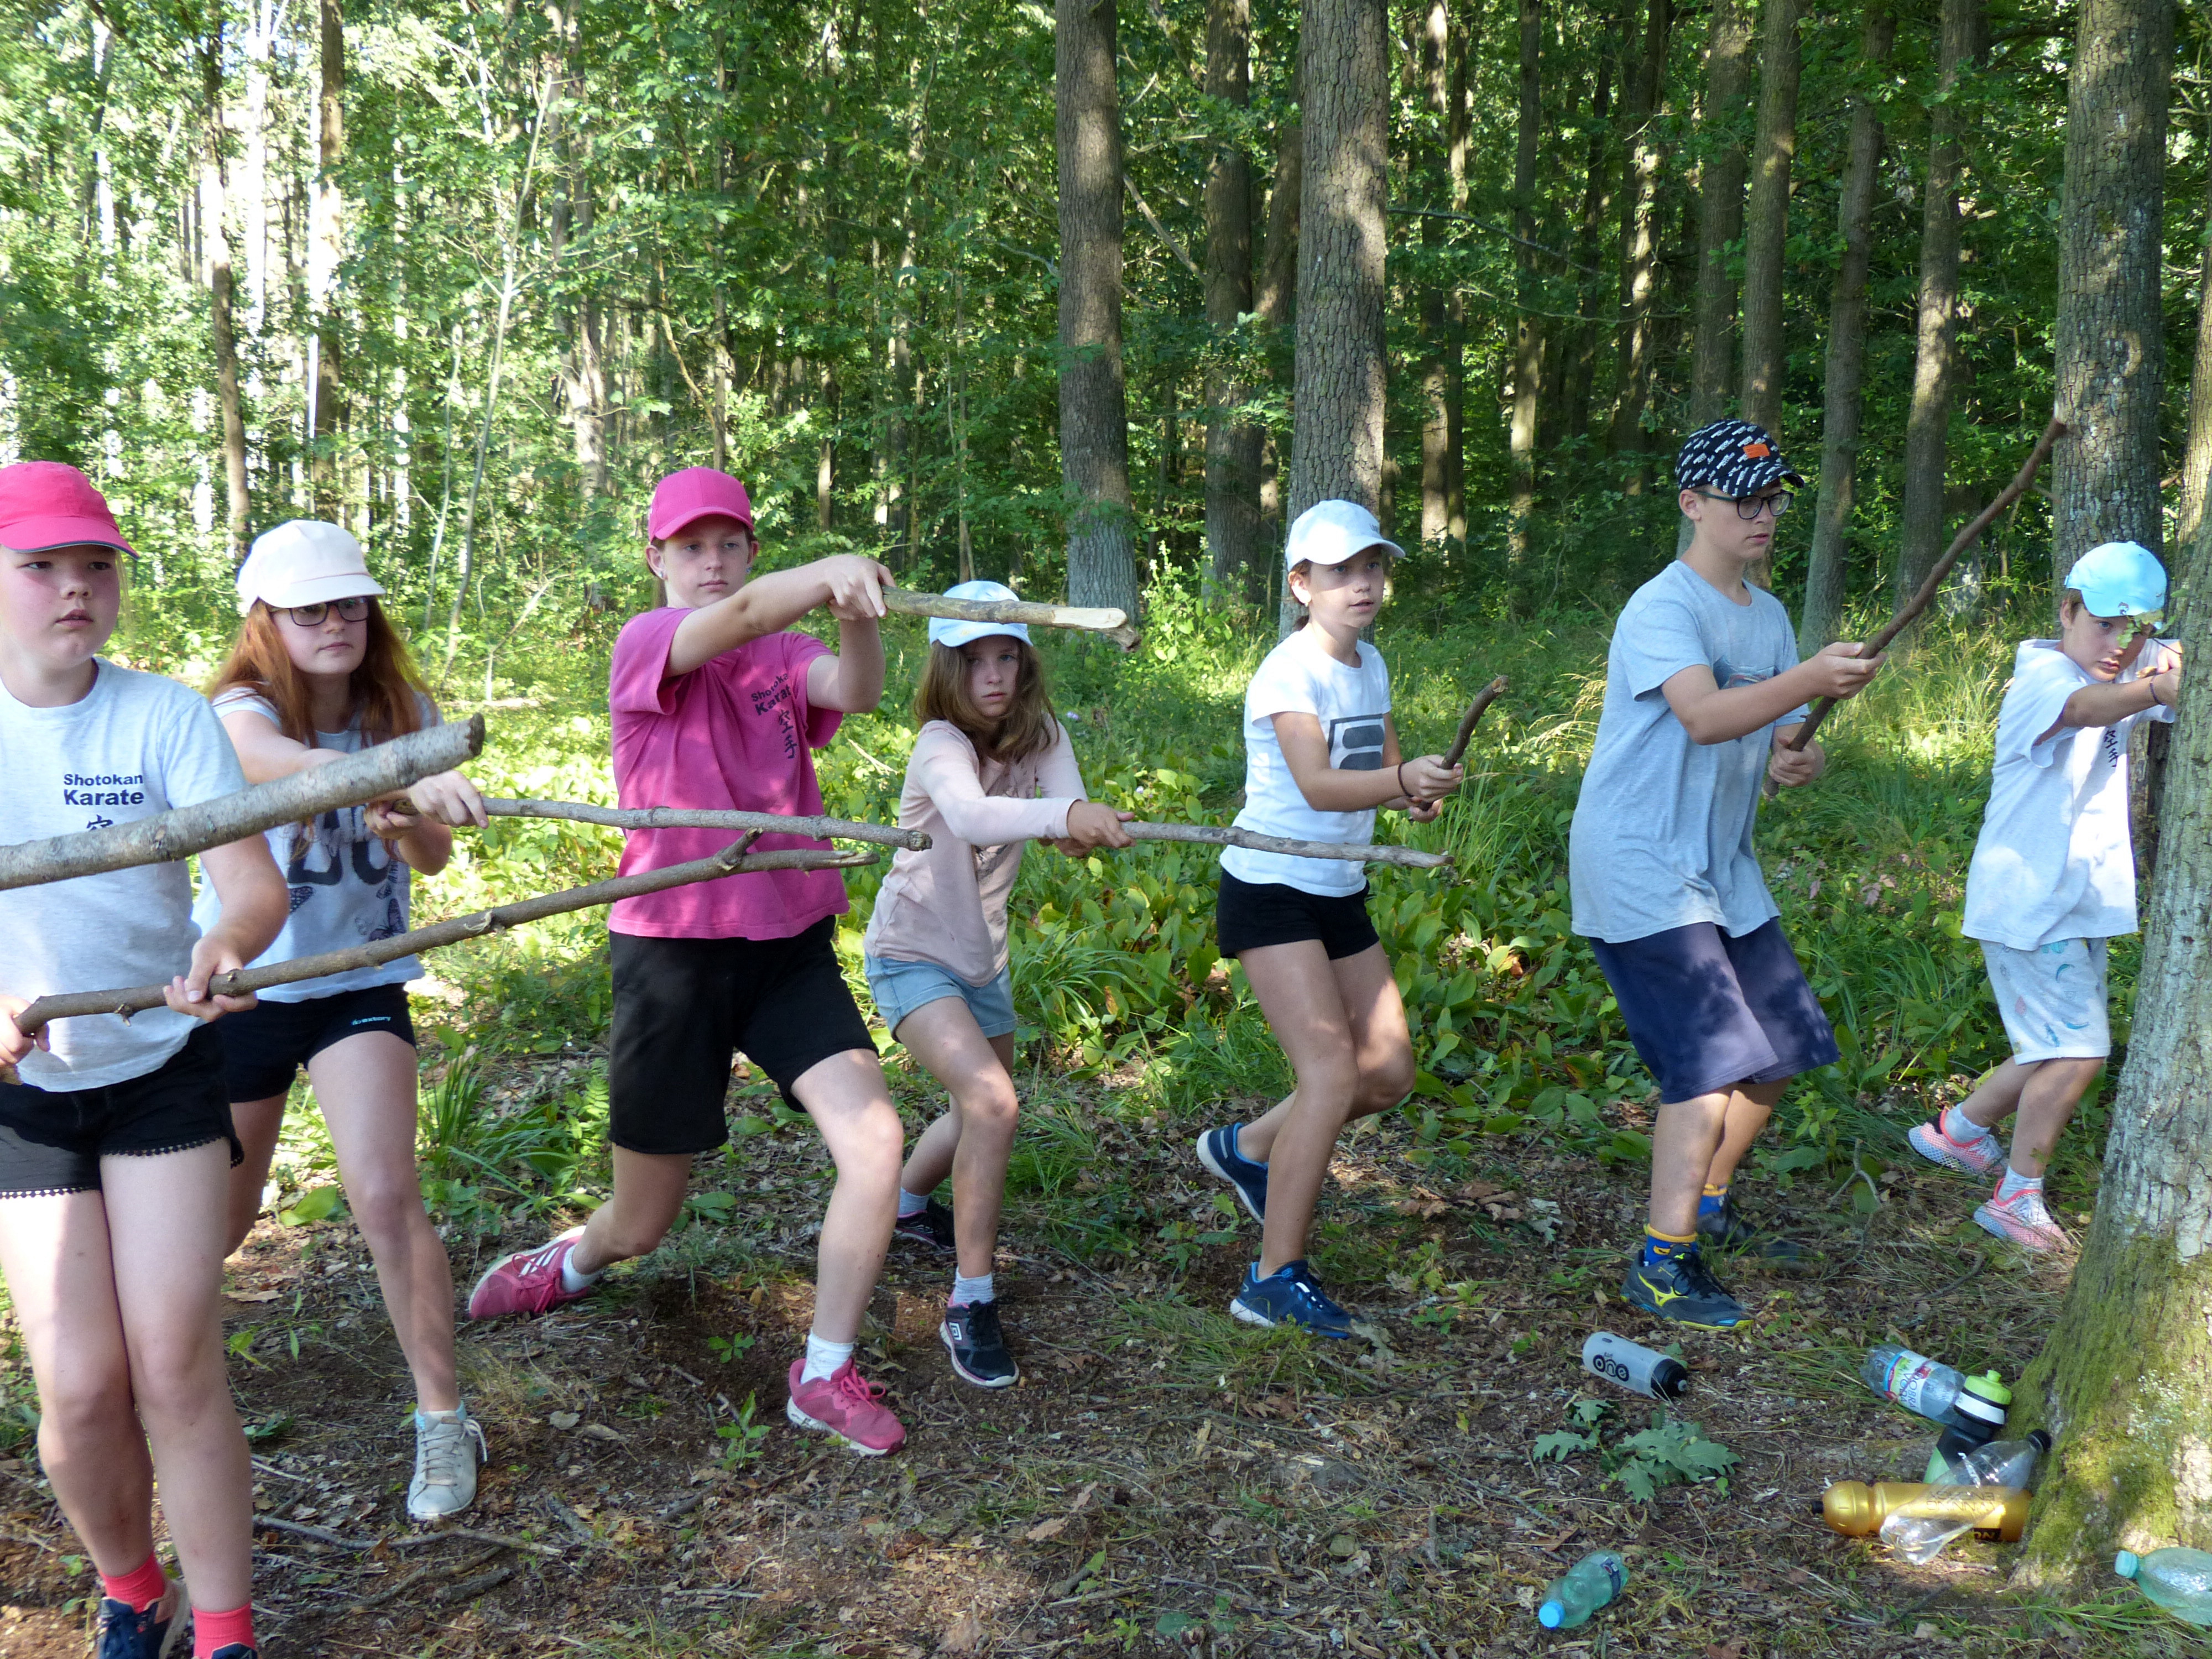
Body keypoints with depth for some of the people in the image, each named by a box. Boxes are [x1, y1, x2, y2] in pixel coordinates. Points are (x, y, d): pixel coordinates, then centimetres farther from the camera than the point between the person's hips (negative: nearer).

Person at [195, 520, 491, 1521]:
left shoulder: (404, 712, -4)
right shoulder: (240, 711, -16)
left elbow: (433, 858, -3)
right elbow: (278, 760, -41)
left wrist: (407, 823, -28)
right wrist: (408, 776, -60)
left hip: (359, 984, 1)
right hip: (241, 983, -1)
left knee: (385, 1193, -17)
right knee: (216, 1219, 12)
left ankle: (442, 1418, -3)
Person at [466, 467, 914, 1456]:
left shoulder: (786, 656, 7)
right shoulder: (646, 644, -5)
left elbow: (854, 691, -17)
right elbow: (736, 620, -28)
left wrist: (855, 615, -39)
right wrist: (826, 575, -48)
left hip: (790, 945, 3)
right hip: (673, 949, -3)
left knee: (875, 1141, -17)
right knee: (641, 1226, 9)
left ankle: (826, 1375, 2)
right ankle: (573, 1263, 47)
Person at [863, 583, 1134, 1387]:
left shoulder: (1041, 737, -6)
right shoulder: (941, 745, -24)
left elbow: (1067, 803, -25)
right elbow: (969, 812, -47)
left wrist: (1077, 821, -50)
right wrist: (1064, 815, -65)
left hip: (982, 957, 7)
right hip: (911, 953, -7)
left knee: (985, 1112, 22)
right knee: (990, 1103, -25)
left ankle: (908, 1201, 52)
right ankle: (971, 1304, -13)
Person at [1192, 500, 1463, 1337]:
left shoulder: (1371, 666, 8)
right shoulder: (1289, 672, -17)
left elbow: (1382, 771, 11)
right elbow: (1316, 786, -30)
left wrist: (1417, 791, -11)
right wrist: (1402, 780, -46)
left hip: (1339, 894, 8)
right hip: (1269, 892, -8)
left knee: (1388, 1074, 8)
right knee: (1332, 1075, -17)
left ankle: (1248, 1146, 29)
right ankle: (1275, 1281, -8)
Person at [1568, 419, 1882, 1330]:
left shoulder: (1768, 615, 12)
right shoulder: (1661, 610, -16)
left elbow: (1772, 728, 12)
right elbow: (1705, 716, -34)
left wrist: (1794, 760, -11)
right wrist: (1810, 679, -47)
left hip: (1722, 866, 9)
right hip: (1638, 869, -9)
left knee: (1778, 1047, 15)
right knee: (1710, 1058, -15)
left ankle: (1705, 1206, 35)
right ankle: (1660, 1264, -5)